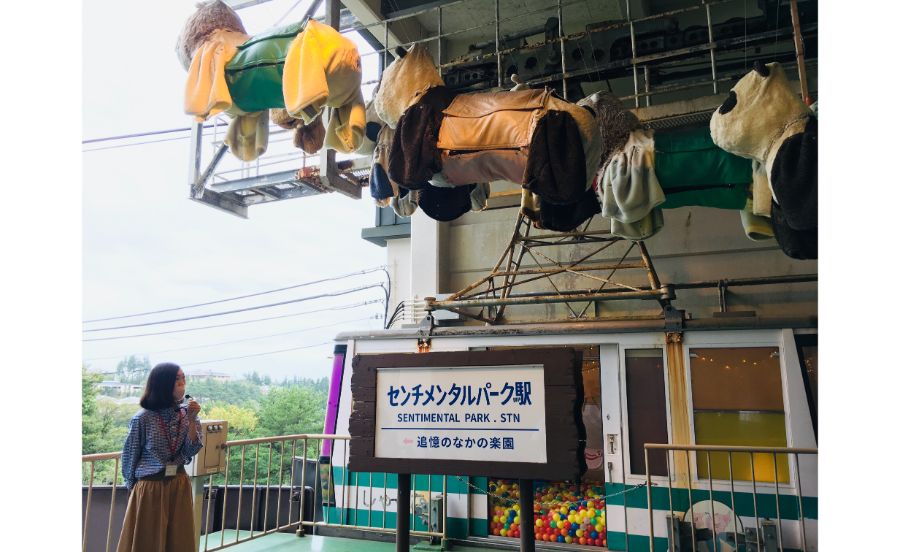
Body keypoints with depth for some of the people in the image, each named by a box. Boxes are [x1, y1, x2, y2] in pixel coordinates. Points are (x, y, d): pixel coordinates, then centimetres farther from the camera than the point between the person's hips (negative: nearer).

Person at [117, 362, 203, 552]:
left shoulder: (187, 413, -2)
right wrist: (134, 486, 9)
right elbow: (130, 455, -1)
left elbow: (191, 451, -9)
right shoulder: (143, 418, -13)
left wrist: (192, 420, -20)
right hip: (150, 488, -3)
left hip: (179, 486, 4)